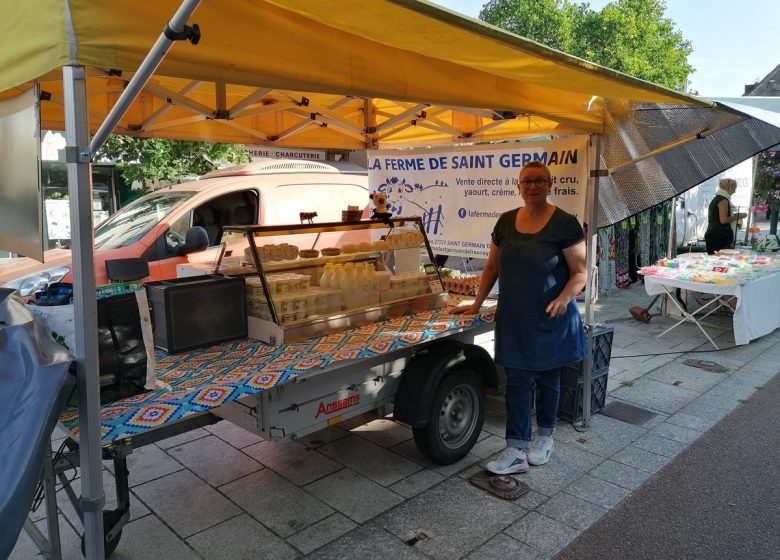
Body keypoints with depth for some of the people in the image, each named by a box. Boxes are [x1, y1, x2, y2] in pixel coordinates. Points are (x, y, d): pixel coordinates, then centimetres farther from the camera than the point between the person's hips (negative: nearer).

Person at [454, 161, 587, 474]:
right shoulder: (506, 221, 5)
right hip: (513, 319, 4)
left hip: (549, 319, -3)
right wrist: (477, 303, 9)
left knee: (547, 378, 13)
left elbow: (579, 272, -8)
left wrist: (564, 298, -26)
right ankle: (516, 451, 11)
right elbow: (492, 266, 12)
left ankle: (545, 437, 34)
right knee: (516, 381, 5)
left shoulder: (564, 224, -9)